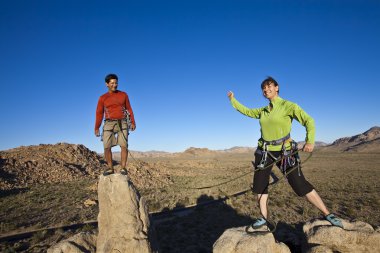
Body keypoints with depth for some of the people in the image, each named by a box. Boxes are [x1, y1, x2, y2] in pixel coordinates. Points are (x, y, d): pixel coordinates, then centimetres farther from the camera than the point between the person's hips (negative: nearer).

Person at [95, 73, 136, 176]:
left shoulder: (123, 95, 7)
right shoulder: (102, 98, 5)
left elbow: (129, 109, 7)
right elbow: (99, 113, 7)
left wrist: (133, 122, -1)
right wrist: (96, 128, 4)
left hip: (122, 123, 0)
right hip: (109, 124, 0)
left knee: (124, 145, -11)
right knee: (107, 147, -10)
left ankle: (123, 168, -3)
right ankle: (110, 168, 3)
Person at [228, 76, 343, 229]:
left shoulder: (288, 106, -7)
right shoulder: (263, 111, 10)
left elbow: (308, 121, -12)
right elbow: (246, 111, 25)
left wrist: (310, 140, -27)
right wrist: (233, 100, 27)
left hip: (284, 152, -5)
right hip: (264, 152, 6)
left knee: (301, 186, -5)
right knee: (259, 186, 6)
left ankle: (328, 215, 11)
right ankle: (263, 218, 22)